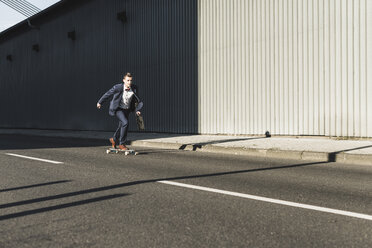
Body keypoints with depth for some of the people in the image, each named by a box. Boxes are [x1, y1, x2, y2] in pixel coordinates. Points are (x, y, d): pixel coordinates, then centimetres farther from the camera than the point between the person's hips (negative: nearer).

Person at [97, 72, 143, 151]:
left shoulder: (134, 88, -13)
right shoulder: (118, 87, -23)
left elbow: (137, 100, 2)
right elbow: (108, 94, -8)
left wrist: (137, 110, -6)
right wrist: (100, 102, 3)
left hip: (127, 110, 5)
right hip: (118, 109, -5)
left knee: (121, 126, 19)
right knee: (125, 123, -26)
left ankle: (114, 139, 49)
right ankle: (121, 144, -11)